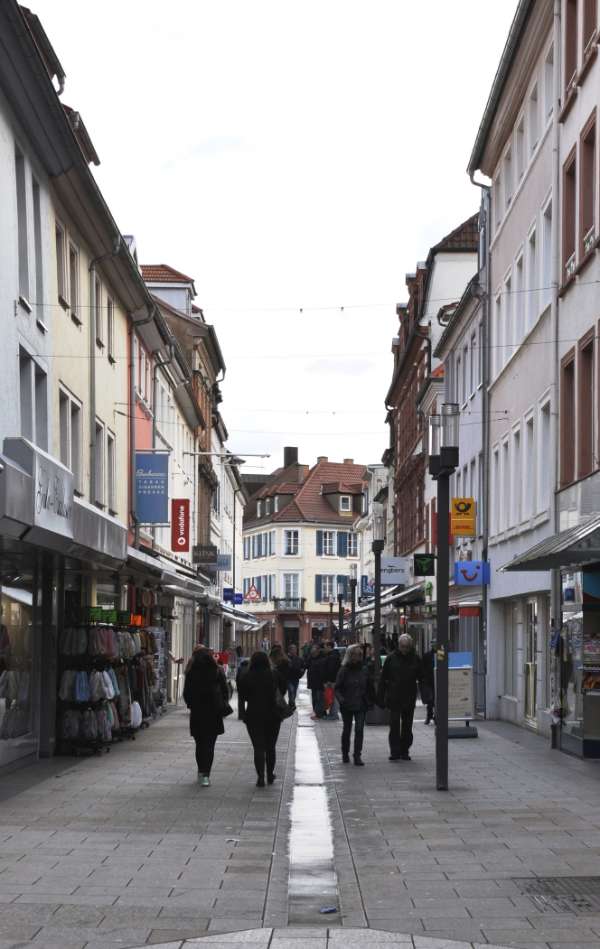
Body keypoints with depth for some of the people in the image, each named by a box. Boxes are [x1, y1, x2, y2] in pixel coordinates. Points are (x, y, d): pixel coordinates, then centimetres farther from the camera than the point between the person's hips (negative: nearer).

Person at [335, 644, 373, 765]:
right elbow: (337, 688, -5)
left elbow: (369, 687, 10)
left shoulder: (364, 670, 2)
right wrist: (341, 699, -21)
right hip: (347, 705, -1)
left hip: (360, 705, 1)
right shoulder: (344, 670, -6)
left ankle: (357, 756, -8)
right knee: (347, 729, 12)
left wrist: (370, 700, 8)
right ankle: (345, 753, 30)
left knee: (359, 729, -10)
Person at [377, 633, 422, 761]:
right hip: (394, 698, -2)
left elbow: (421, 678, 7)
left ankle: (404, 751, 17)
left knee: (407, 727, 8)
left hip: (409, 698, 2)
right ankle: (395, 751, -3)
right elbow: (383, 678, 2)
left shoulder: (415, 659, 3)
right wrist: (380, 697, -2)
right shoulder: (391, 658, -1)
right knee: (394, 726, -6)